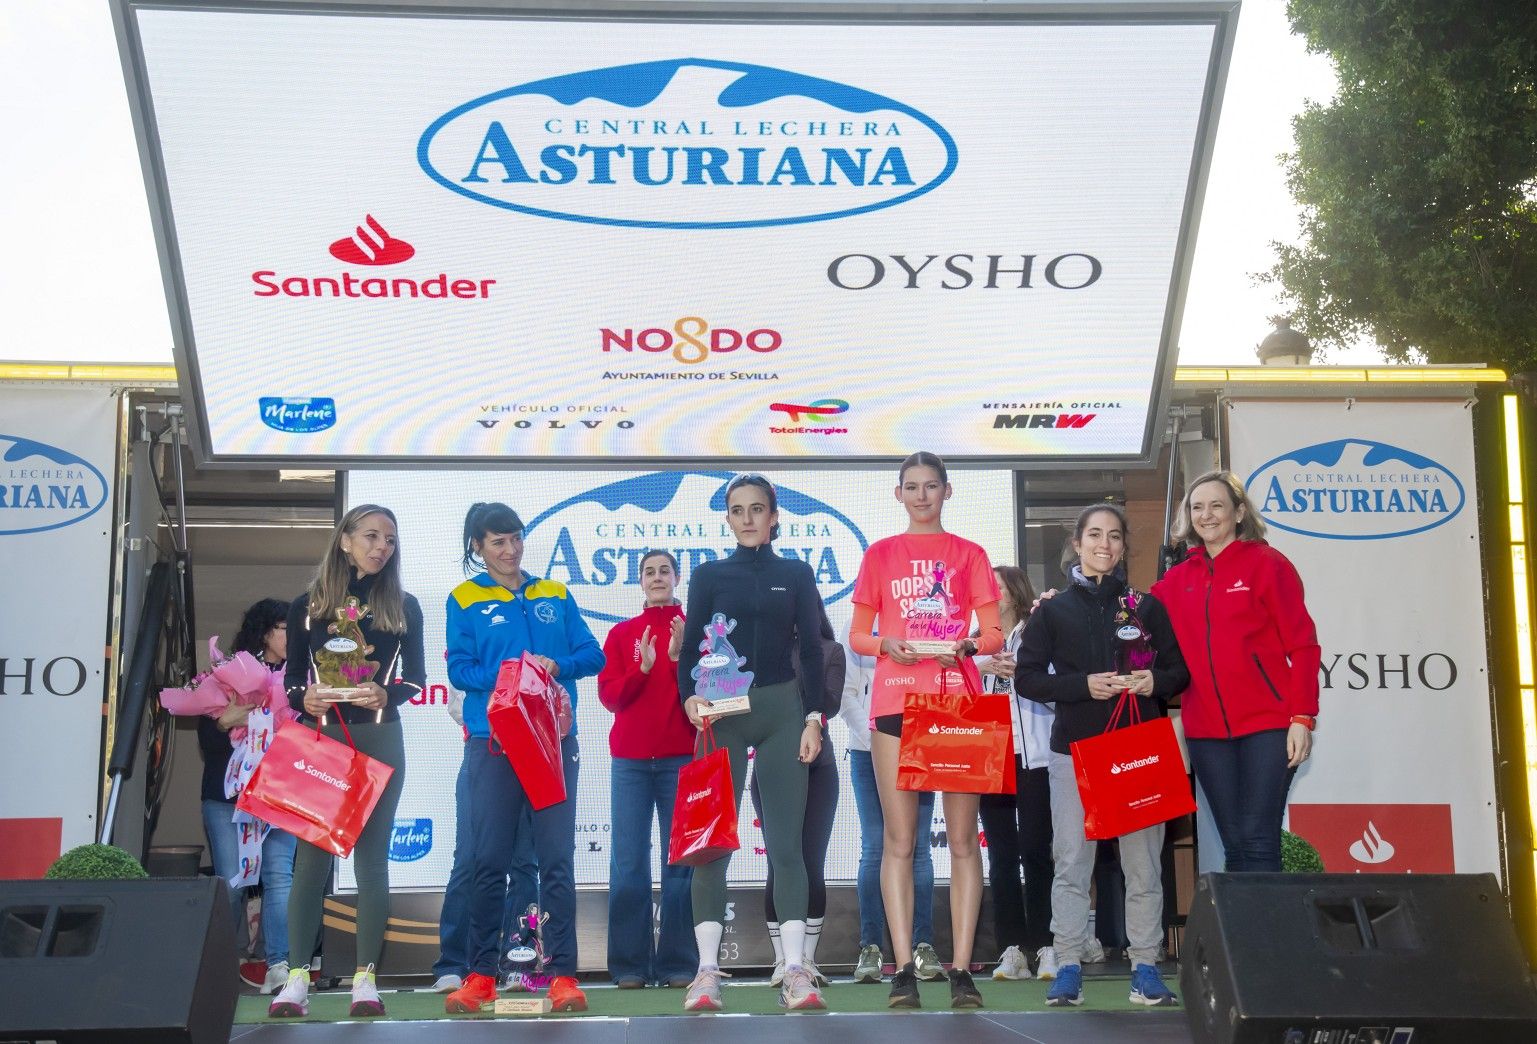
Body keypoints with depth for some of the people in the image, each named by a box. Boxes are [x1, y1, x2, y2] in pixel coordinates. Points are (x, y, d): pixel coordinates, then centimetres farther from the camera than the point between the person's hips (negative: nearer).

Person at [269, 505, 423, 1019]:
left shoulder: (403, 606, 8)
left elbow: (416, 677, 6)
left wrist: (385, 695, -14)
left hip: (379, 740, 0)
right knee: (311, 855, -5)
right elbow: (292, 676, 7)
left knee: (371, 857, 1)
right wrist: (304, 699, -15)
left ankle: (365, 977, 4)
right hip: (320, 737, 0)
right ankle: (297, 977, 0)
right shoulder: (308, 605, 7)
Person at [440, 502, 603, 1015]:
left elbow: (592, 655, 7)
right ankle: (480, 975, 9)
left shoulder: (555, 596, 13)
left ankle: (563, 974, -1)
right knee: (489, 861, 0)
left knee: (557, 860, -2)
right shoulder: (464, 600, 6)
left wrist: (555, 666, -12)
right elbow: (459, 670, -3)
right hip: (492, 742, -1)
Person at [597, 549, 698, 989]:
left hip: (681, 758, -1)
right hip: (630, 759, 1)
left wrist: (679, 656, -13)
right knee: (628, 863, -3)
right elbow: (608, 694, 4)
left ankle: (678, 963, 2)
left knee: (680, 861, -3)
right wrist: (643, 667, -11)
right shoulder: (622, 634, 13)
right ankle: (630, 964, 1)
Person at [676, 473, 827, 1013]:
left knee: (785, 841, -5)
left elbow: (812, 651, 7)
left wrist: (814, 718, -3)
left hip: (782, 711, 0)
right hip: (722, 715, 0)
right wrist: (690, 699, -13)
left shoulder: (796, 574, 10)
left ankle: (795, 970, -7)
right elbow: (690, 649, 5)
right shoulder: (709, 575, 10)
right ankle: (707, 972, -2)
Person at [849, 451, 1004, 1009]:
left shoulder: (970, 554, 12)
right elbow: (857, 634, 11)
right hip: (895, 701, 0)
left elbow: (994, 633, 9)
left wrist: (968, 644, -13)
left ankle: (961, 969, -1)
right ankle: (903, 969, -2)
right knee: (899, 840, -3)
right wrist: (887, 644, -11)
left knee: (962, 838, -2)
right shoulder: (879, 554, 13)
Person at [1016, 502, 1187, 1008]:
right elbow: (1027, 677, 1)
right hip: (1074, 749, -1)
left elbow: (1180, 668, 13)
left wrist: (1156, 681, -10)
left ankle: (1145, 967, 8)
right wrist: (1084, 685, -13)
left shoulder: (1146, 606, 11)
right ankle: (1068, 968, 4)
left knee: (1143, 862, 1)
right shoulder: (1052, 611, 7)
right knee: (1071, 862, -2)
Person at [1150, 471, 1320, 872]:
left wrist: (1302, 717, -12)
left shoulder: (1266, 563, -1)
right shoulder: (1179, 578, 13)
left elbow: (1302, 644, -4)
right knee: (1234, 844, 8)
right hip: (1206, 730, 5)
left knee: (1258, 841, -7)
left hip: (1267, 725, -4)